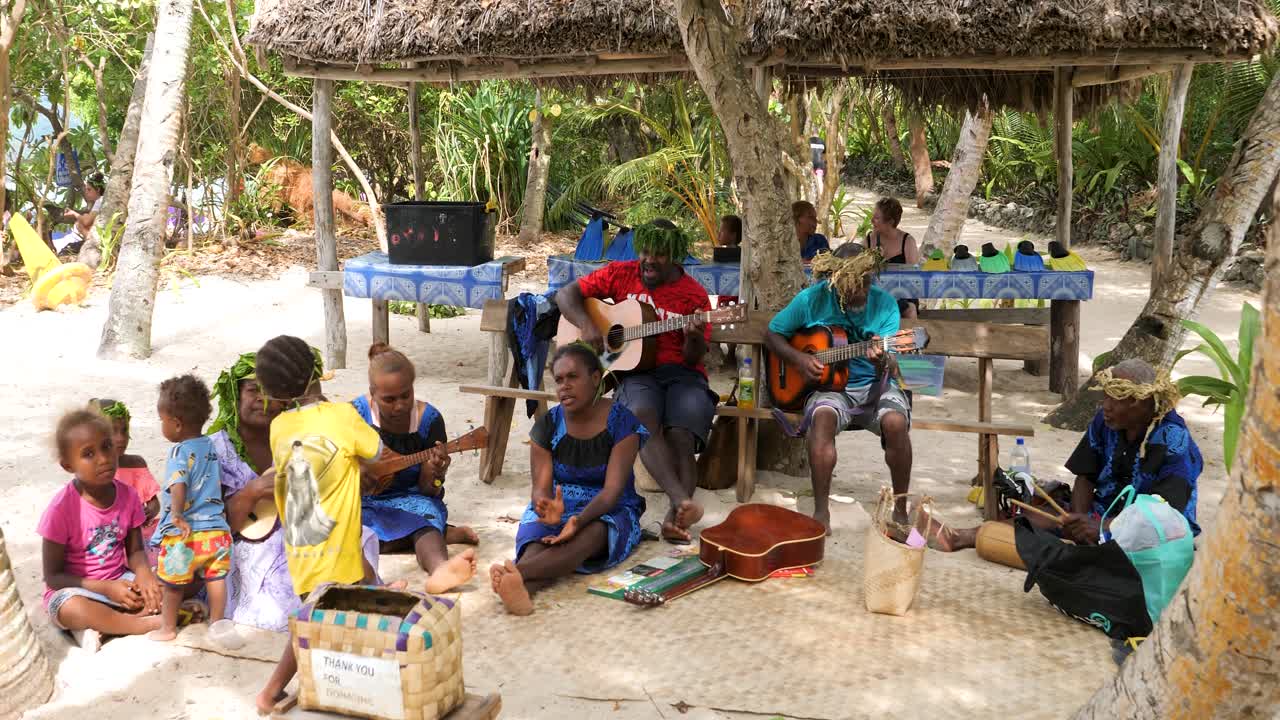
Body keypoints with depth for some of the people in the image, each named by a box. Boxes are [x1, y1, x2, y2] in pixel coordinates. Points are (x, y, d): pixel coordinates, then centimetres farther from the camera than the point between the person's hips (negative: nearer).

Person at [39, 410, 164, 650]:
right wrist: (105, 588, -24)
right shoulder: (61, 508, -19)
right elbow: (53, 576, -13)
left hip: (120, 582, 5)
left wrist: (143, 575, -20)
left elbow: (135, 550, 4)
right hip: (75, 589, -5)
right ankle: (151, 622, -20)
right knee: (74, 609, -39)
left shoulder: (127, 495, -6)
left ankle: (101, 625, -17)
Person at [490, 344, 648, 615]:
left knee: (590, 535, -38)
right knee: (534, 531, -33)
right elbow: (541, 487, -8)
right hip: (557, 506, 3)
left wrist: (579, 520, -38)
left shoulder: (621, 422, -9)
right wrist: (548, 508, -35)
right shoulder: (548, 425, 0)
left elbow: (612, 489, -18)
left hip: (608, 511, -2)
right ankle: (521, 587, -66)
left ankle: (517, 570, -63)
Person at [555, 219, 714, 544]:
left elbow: (694, 358, 2)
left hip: (680, 372, 0)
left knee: (681, 436, -30)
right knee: (642, 416, -34)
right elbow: (566, 294, 10)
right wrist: (586, 324, -8)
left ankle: (675, 517, -28)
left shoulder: (694, 295, 4)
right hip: (633, 370, 0)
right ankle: (682, 499, -45)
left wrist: (694, 337, -21)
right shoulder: (621, 274, 9)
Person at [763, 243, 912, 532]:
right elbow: (771, 334, 7)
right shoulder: (812, 299, -5)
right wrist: (799, 359, -11)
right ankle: (821, 512, -29)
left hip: (875, 385, 1)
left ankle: (900, 510, -13)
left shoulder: (884, 303, -5)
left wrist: (883, 363, -35)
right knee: (823, 417, -35)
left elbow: (892, 368, -10)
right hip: (831, 386, 0)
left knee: (895, 421, -31)